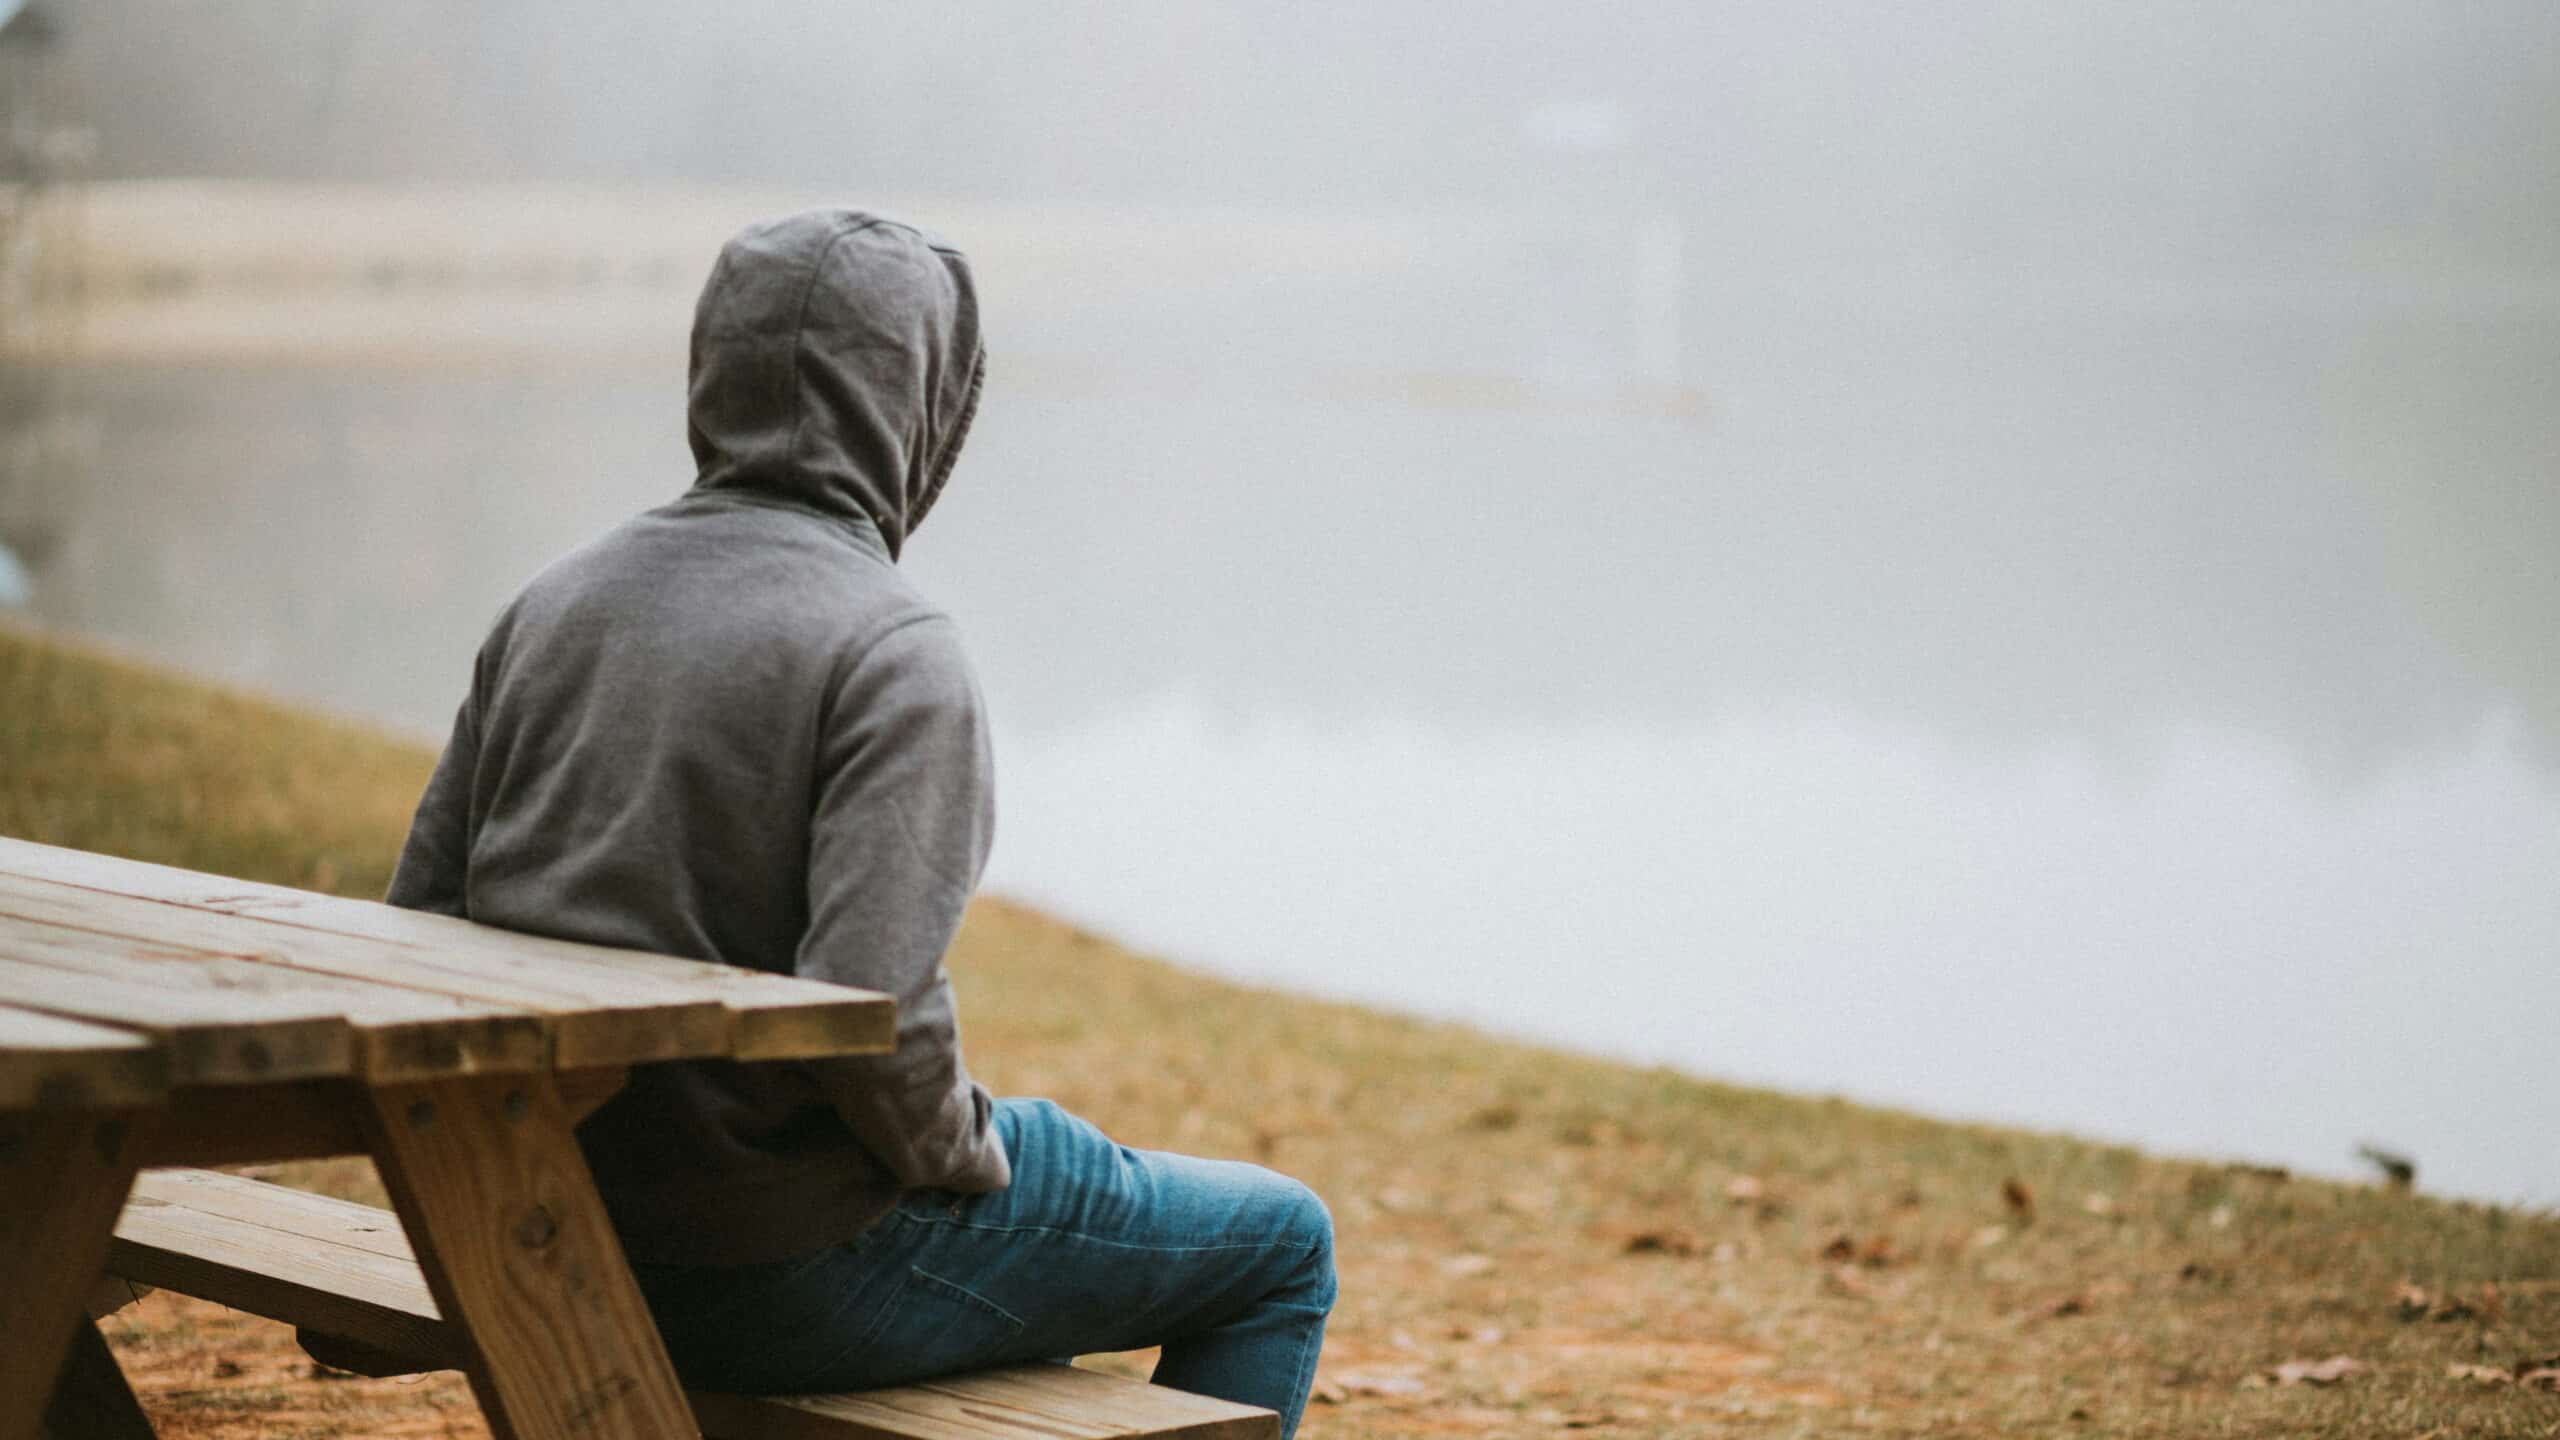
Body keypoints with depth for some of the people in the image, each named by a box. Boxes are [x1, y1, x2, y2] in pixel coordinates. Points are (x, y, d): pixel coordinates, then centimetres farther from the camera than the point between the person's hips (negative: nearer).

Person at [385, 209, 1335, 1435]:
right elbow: (874, 1009, -28)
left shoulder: (555, 601, 4)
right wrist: (965, 1155, -8)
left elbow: (423, 916, 6)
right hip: (800, 1268, -8)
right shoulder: (896, 652, -19)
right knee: (1281, 1244, 13)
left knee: (1056, 1231, 35)